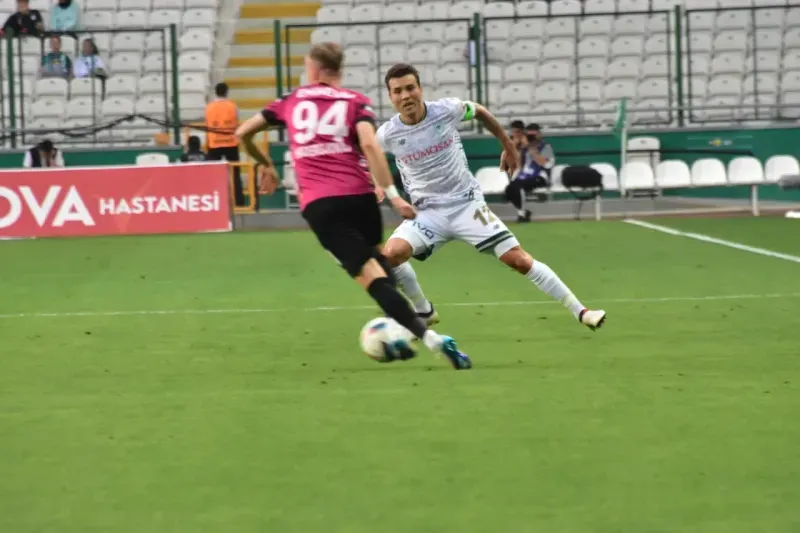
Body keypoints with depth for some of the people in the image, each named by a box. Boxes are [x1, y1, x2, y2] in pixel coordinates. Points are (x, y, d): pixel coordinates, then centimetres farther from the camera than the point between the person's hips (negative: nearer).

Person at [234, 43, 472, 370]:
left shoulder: (291, 103, 18)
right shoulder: (355, 102, 11)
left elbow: (243, 133, 24)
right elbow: (369, 144, -7)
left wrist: (265, 165, 41)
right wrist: (392, 195, -10)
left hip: (318, 204, -1)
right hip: (359, 196, 1)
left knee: (372, 276, -11)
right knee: (378, 264, 27)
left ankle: (431, 338, -25)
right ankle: (400, 338, 27)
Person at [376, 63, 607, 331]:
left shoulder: (447, 110, -13)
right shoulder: (387, 135, -12)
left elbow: (480, 112, 10)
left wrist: (508, 146, 19)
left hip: (467, 204, 0)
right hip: (427, 212, 0)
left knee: (518, 259, -7)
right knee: (390, 255, -25)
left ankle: (578, 311, 3)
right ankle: (422, 311, 0)